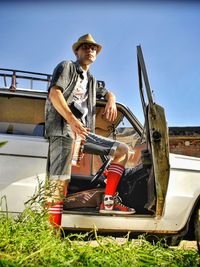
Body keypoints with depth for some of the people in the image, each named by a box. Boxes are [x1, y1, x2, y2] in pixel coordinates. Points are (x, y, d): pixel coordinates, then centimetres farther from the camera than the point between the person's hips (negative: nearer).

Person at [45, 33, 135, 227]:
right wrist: (72, 120, -23)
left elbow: (108, 93, 42)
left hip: (83, 132, 8)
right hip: (62, 131, -7)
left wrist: (111, 102, 13)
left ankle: (108, 201, -3)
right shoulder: (67, 67, 10)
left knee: (121, 150, 2)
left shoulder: (92, 81, 30)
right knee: (59, 186, -18)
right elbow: (54, 93, -7)